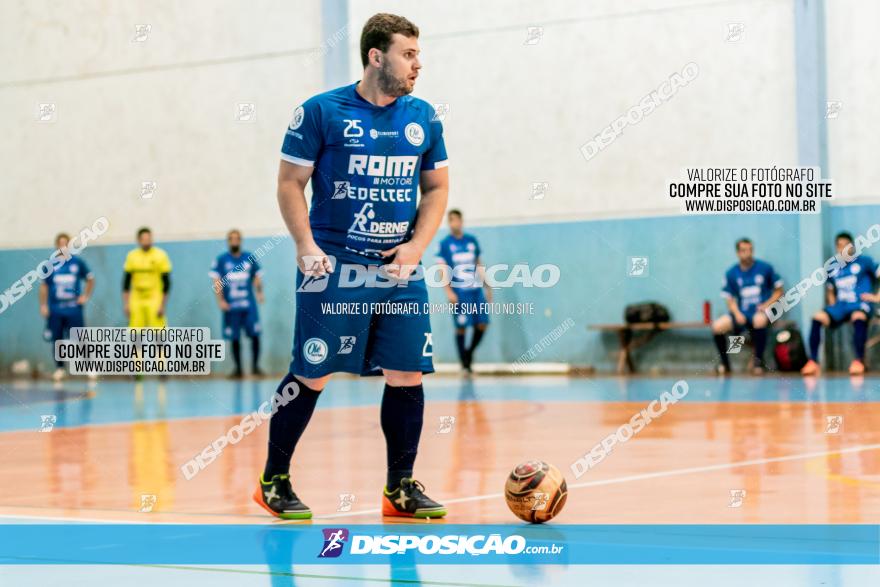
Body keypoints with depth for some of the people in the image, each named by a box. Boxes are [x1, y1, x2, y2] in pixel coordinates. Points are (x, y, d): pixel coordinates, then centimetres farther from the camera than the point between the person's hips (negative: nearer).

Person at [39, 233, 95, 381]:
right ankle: (59, 368, 15)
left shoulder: (78, 263, 3)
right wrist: (43, 305, 2)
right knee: (57, 340, 4)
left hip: (74, 309, -1)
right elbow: (43, 285, 8)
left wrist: (86, 296, 6)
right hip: (55, 310, 1)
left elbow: (90, 279, 15)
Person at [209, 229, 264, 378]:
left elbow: (257, 277, 13)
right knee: (235, 338, 3)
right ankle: (238, 368, 13)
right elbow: (216, 282, 0)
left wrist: (259, 292, -4)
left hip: (249, 304, 1)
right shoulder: (221, 260, 2)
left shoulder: (249, 258, 8)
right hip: (231, 306, -1)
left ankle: (256, 366, 5)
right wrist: (220, 300, -10)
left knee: (255, 335, -6)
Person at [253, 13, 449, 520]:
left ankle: (401, 487, 13)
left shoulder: (424, 117, 8)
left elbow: (437, 188, 13)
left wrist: (416, 247, -1)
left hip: (400, 268, 4)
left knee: (407, 373, 1)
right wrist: (306, 246, -13)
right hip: (334, 266, -4)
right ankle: (274, 480, 14)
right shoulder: (321, 111, -4)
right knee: (312, 374, -2)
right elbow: (290, 182, -1)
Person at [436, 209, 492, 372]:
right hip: (459, 291, -4)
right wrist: (449, 291, -11)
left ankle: (470, 352, 23)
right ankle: (464, 363, 5)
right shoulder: (445, 244, -1)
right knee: (461, 326, -5)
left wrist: (487, 286, 15)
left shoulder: (472, 240, 11)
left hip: (476, 289, 4)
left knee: (482, 324, 0)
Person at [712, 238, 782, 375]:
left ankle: (758, 361, -18)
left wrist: (767, 304, -9)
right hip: (741, 313, 3)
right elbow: (730, 299, 9)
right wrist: (737, 313, -10)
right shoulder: (731, 273, 6)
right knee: (717, 326, -24)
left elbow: (778, 291, 8)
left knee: (759, 320, -40)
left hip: (760, 312, -3)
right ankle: (724, 363, 1)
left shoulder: (765, 268, 1)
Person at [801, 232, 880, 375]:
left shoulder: (864, 261, 4)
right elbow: (830, 291, 28)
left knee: (858, 317, -39)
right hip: (840, 305, 4)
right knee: (818, 317, -23)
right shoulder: (833, 268, 16)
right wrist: (832, 303, 8)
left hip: (860, 304, -4)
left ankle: (859, 361, -34)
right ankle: (813, 361, -23)